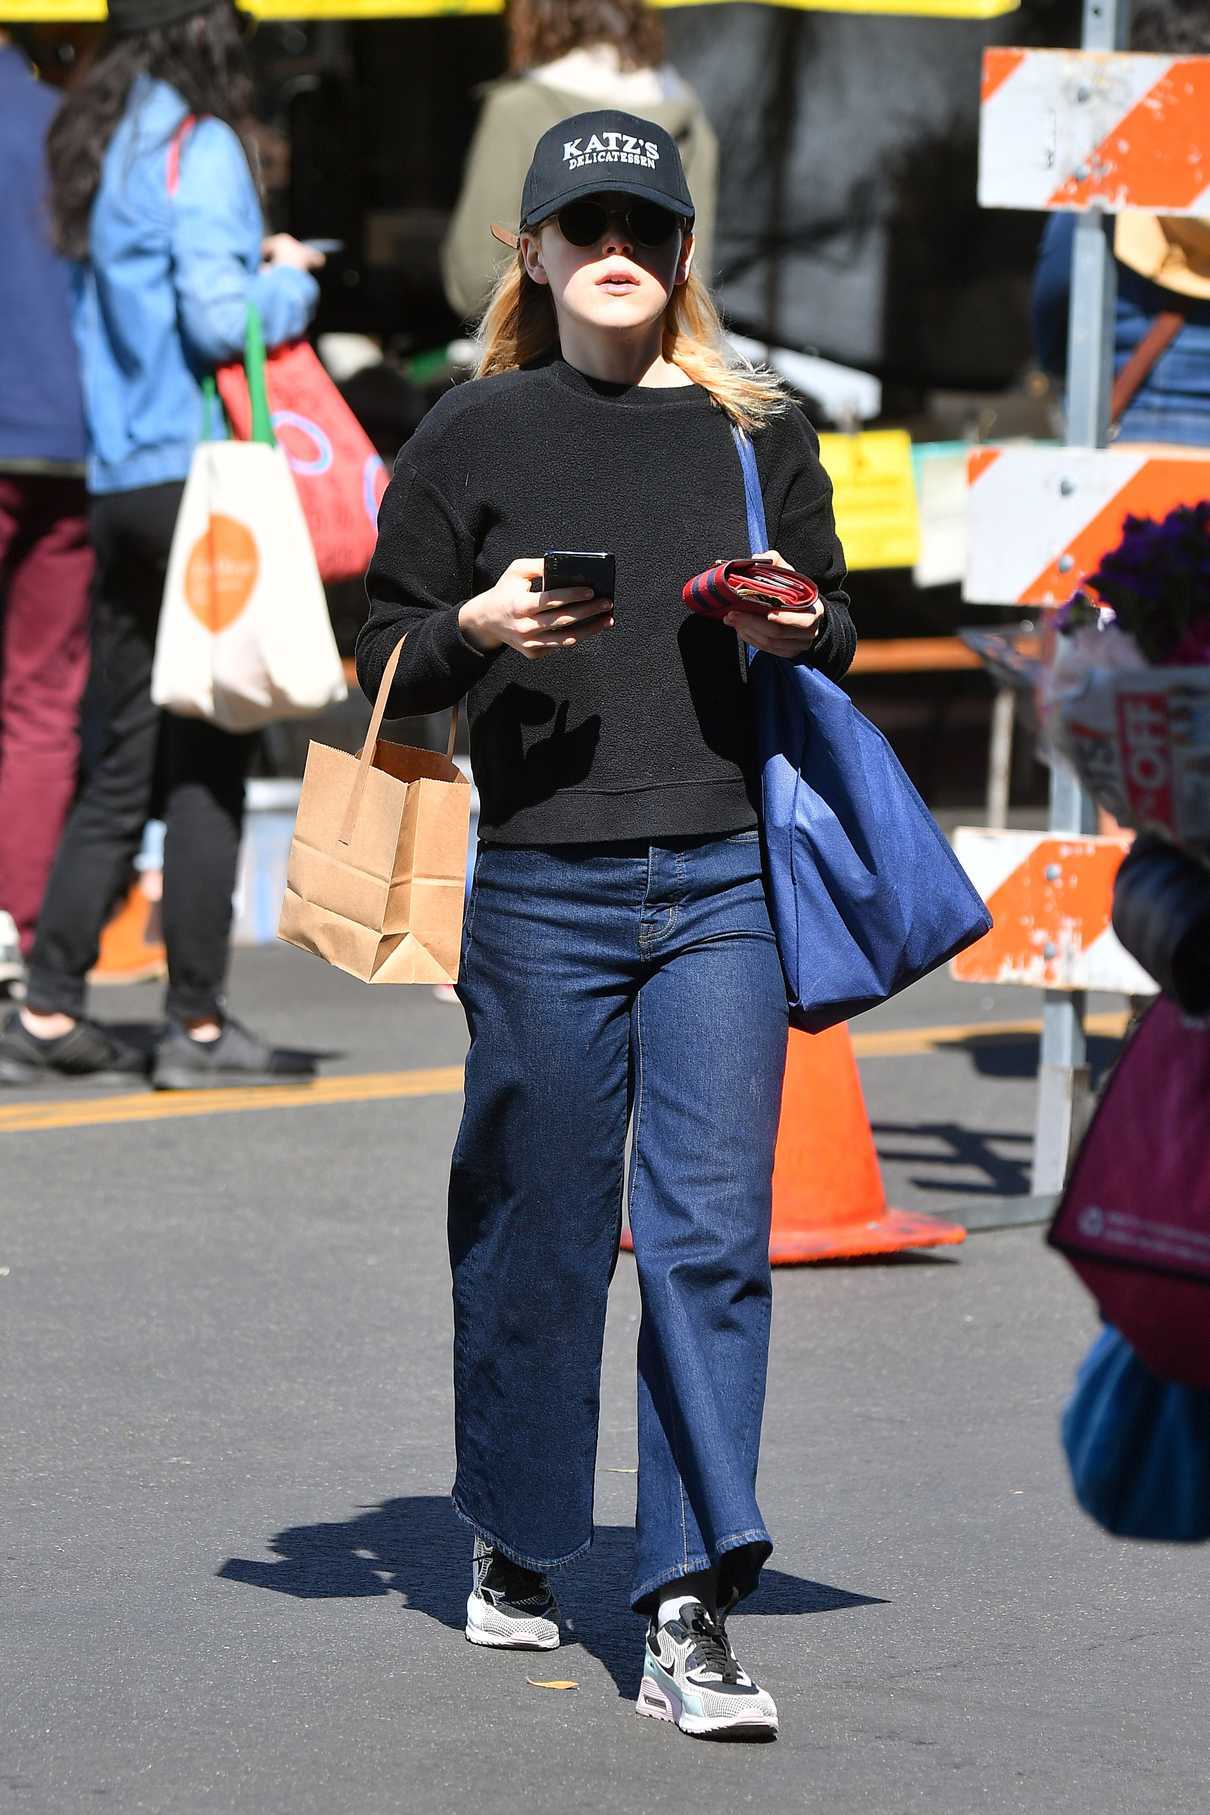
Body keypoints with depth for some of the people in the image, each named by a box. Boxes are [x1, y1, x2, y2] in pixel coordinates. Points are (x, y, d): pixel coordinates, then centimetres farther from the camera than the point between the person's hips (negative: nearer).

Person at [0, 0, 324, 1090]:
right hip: (200, 477, -8)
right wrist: (291, 279, 0)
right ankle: (198, 1024, 0)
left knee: (124, 760, 11)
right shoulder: (198, 146, -10)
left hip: (119, 483, 8)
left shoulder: (99, 144, 14)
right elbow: (222, 320, -18)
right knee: (209, 757, -2)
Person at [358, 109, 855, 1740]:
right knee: (537, 1228, 7)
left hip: (723, 881, 1)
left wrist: (798, 626, -4)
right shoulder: (473, 435, 6)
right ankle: (515, 1544, 28)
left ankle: (691, 1618, -7)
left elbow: (840, 633, 18)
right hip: (542, 885, -1)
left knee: (710, 1235, -7)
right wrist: (478, 633, -13)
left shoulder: (757, 431, 11)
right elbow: (386, 664, 8)